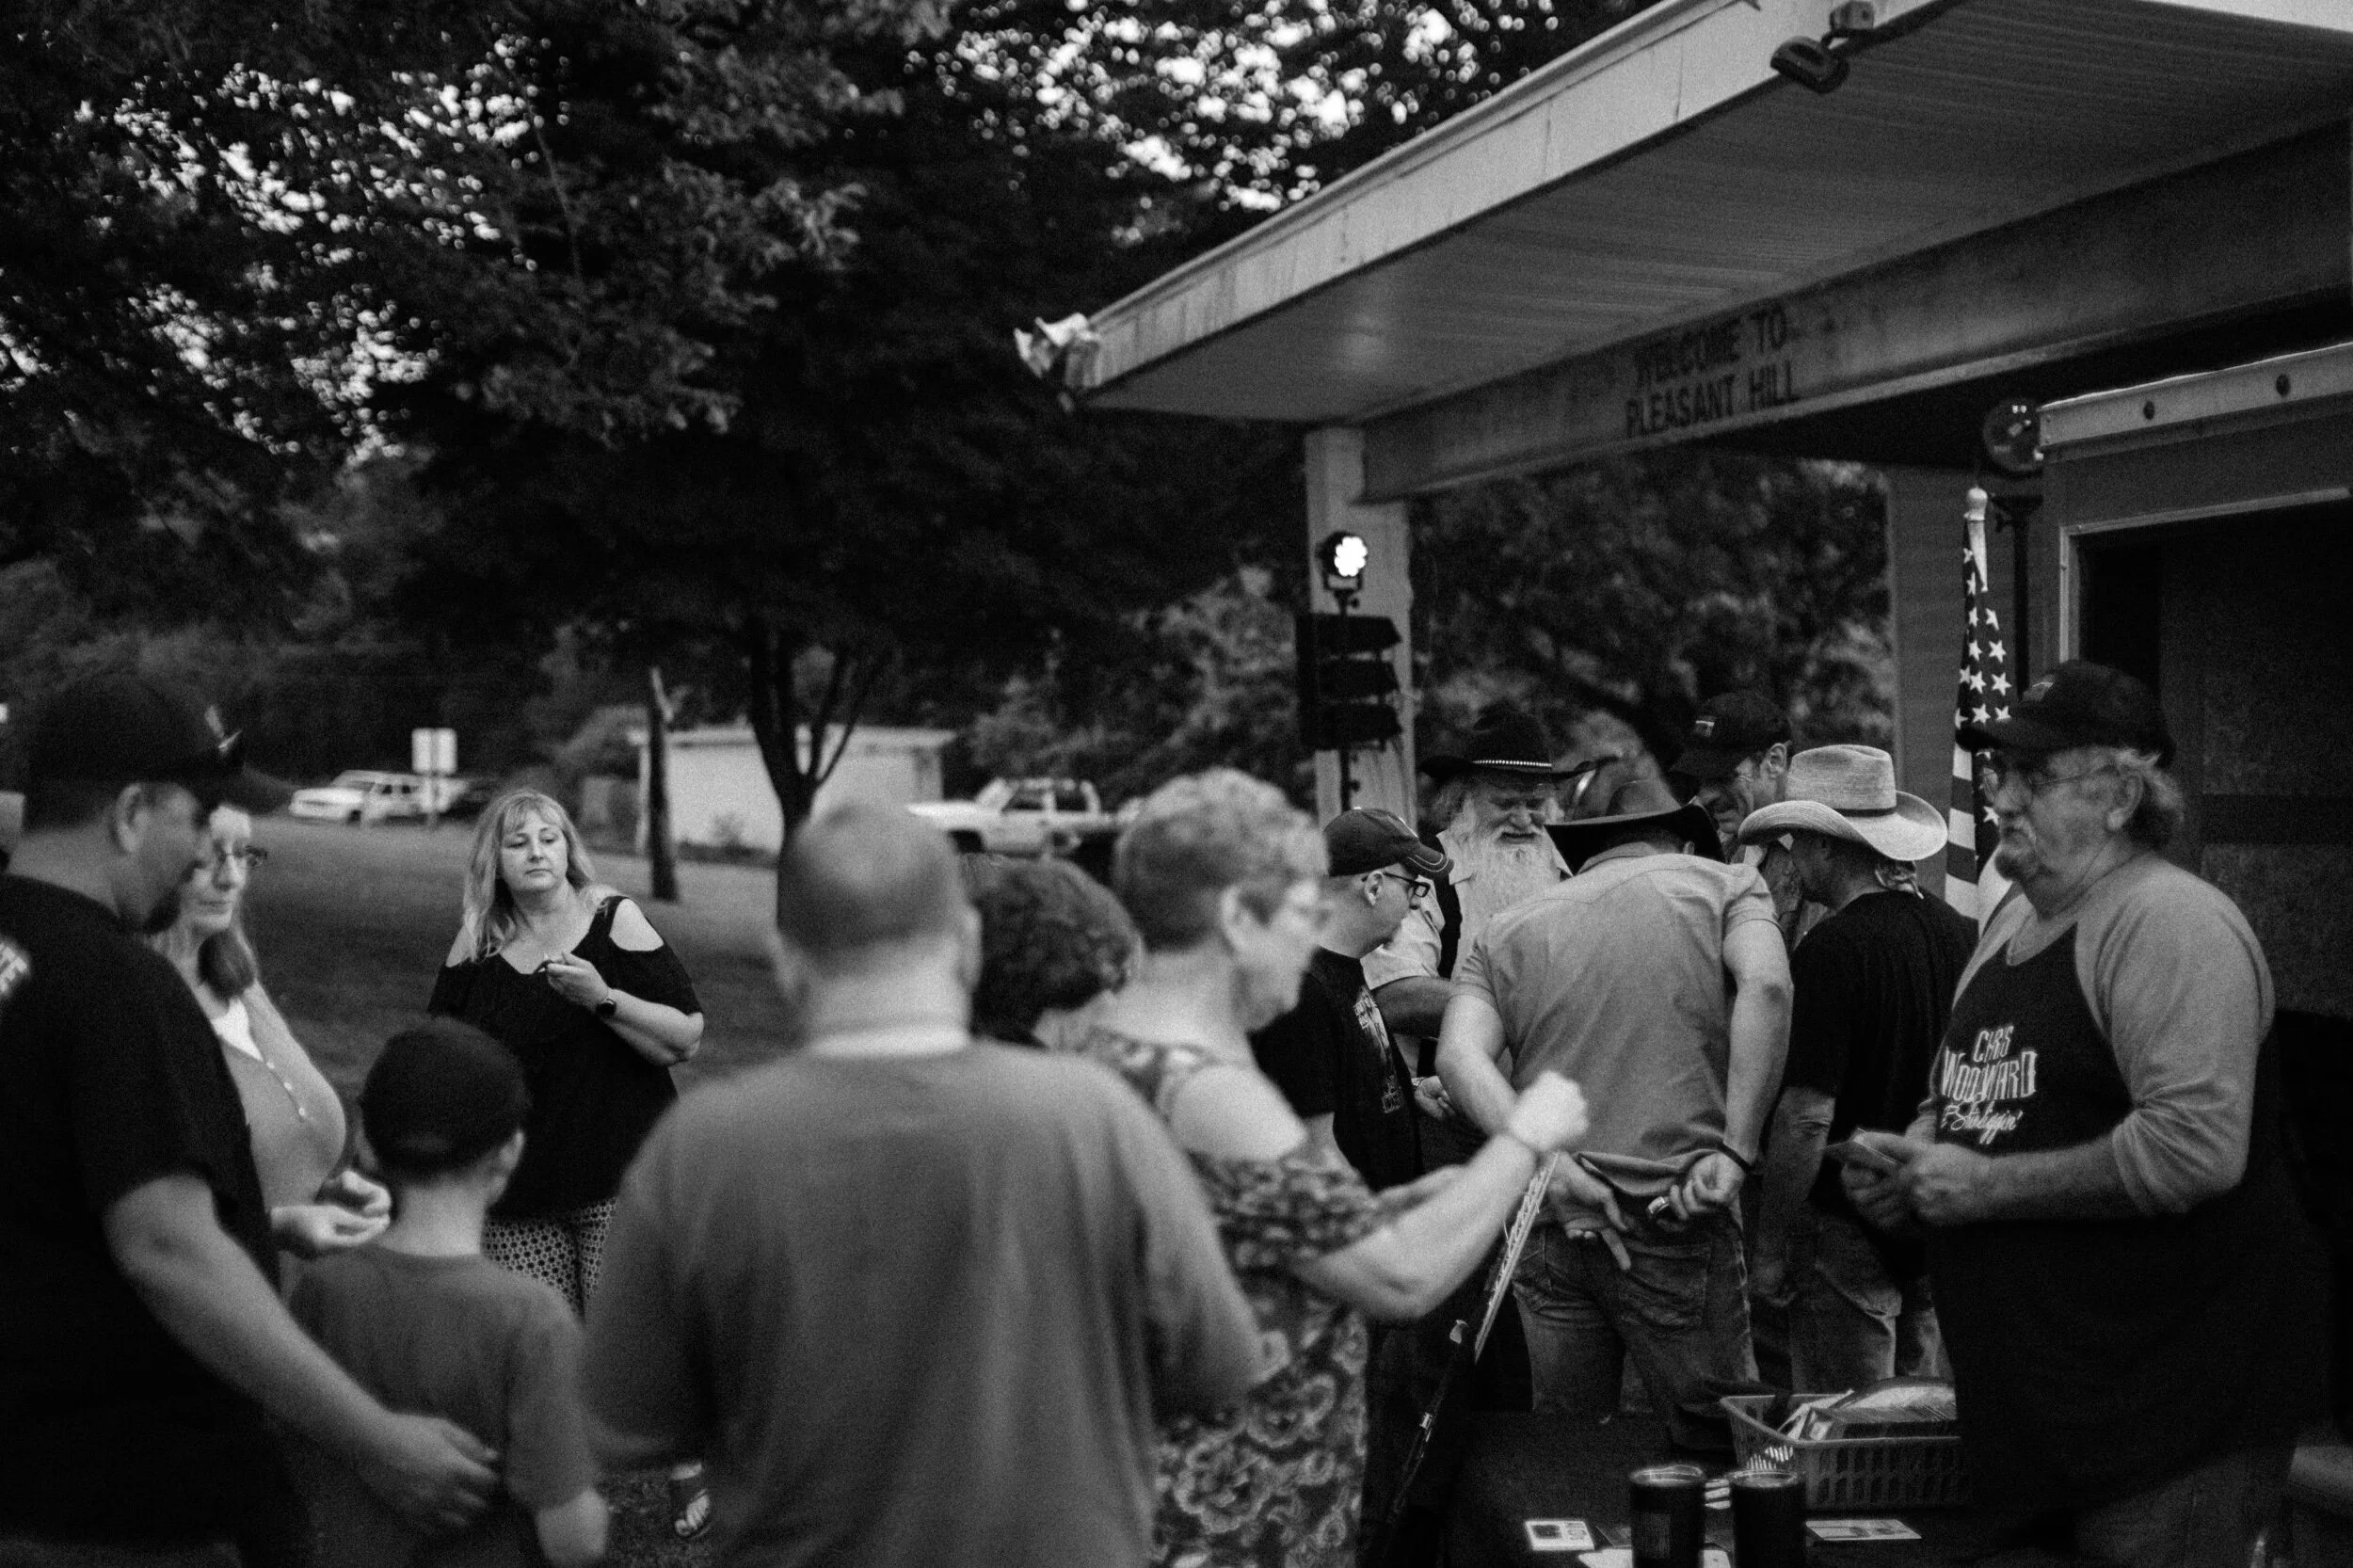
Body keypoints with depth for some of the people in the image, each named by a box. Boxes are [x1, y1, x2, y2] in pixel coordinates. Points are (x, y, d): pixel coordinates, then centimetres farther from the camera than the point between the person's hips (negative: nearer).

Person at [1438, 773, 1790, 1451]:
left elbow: (1459, 1055, -2)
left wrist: (1550, 1167, -9)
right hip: (1672, 1217, -3)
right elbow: (1766, 985, -11)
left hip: (1547, 1222, 4)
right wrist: (1736, 1150, -11)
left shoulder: (1506, 932, 16)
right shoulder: (1724, 884, 10)